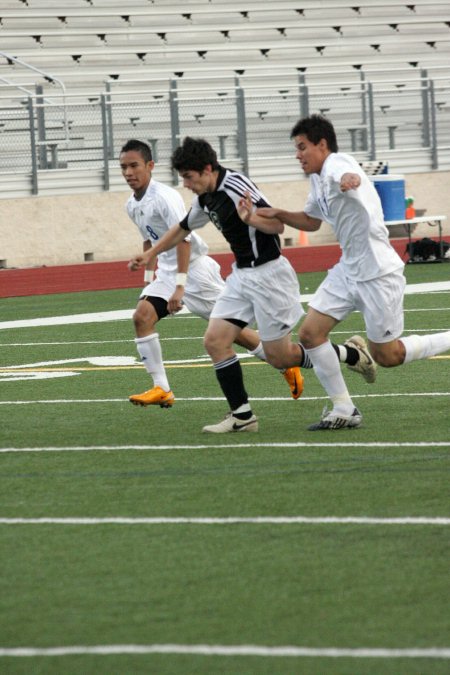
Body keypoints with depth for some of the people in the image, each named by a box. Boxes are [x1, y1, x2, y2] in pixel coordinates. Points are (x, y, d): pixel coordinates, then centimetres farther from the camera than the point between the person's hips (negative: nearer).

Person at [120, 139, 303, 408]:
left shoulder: (165, 197, -21)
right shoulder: (133, 205, 7)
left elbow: (183, 239, -26)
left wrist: (180, 286, -30)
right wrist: (148, 276, 21)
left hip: (195, 268, -8)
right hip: (167, 271, 8)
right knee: (142, 316, -14)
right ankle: (162, 389, -12)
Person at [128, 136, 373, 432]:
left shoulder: (235, 185, -19)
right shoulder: (206, 198, 9)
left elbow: (277, 224, -23)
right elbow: (182, 229, 28)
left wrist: (249, 218, -41)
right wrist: (150, 254, 32)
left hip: (268, 273, -9)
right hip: (242, 275, 9)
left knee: (280, 356, -2)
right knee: (215, 340, -4)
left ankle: (352, 355, 17)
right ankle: (242, 415, -1)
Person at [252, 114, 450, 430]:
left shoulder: (337, 163, -18)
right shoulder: (318, 179, 11)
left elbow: (348, 175, -45)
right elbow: (311, 221, 28)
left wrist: (350, 180, -71)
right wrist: (278, 214, 10)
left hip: (377, 272, -9)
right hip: (349, 270, 9)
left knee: (386, 356, 0)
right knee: (310, 332, -3)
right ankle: (344, 411, 5)